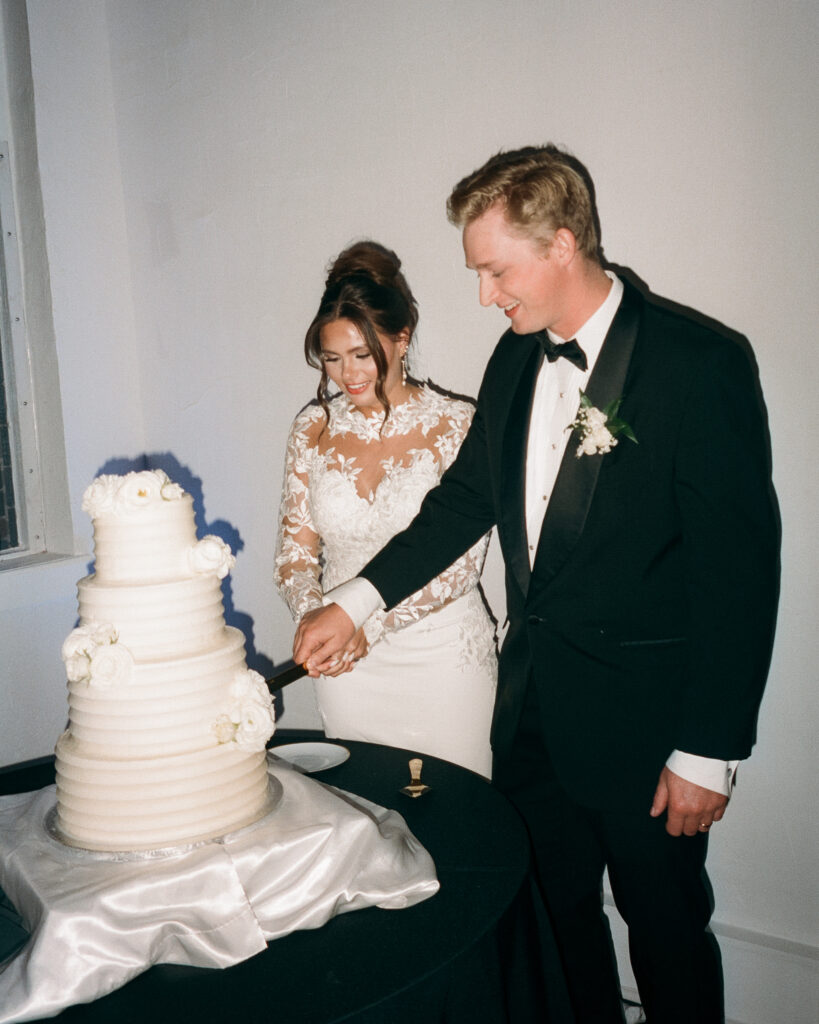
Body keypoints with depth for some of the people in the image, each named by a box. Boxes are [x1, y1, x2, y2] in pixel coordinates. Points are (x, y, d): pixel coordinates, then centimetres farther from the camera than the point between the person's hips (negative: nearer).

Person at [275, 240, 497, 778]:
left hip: (443, 656, -3)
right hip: (348, 665, 3)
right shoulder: (314, 428, 1)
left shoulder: (456, 424, -10)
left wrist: (370, 623, -22)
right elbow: (296, 547, 4)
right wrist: (314, 616, -17)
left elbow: (462, 560, -13)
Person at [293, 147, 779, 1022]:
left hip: (641, 709, -6)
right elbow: (468, 496, 12)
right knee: (547, 907, 21)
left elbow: (739, 567, -16)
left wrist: (707, 752, -14)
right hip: (533, 694, 6)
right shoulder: (518, 356, 4)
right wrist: (356, 599, 4)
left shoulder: (697, 364, -17)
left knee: (665, 925, 14)